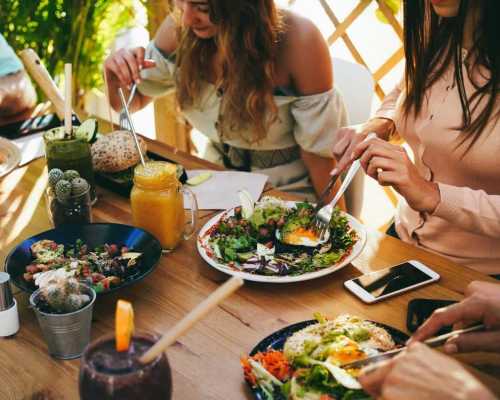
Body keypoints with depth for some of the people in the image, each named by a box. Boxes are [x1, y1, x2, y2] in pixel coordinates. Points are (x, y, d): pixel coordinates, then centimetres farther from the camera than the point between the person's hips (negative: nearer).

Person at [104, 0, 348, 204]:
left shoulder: (298, 41, -26)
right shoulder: (179, 30, -11)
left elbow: (321, 148, -15)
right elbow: (133, 101, 6)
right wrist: (116, 77, -16)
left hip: (290, 191, -4)